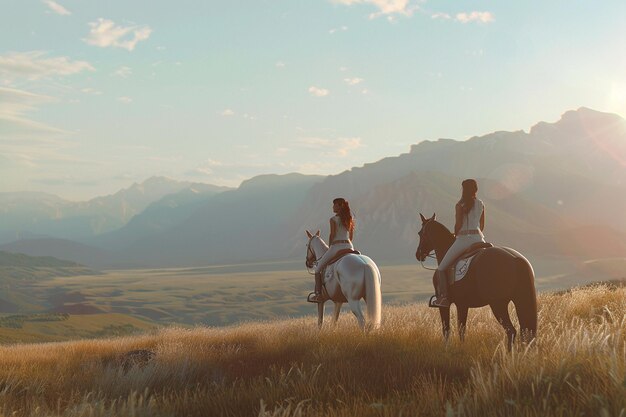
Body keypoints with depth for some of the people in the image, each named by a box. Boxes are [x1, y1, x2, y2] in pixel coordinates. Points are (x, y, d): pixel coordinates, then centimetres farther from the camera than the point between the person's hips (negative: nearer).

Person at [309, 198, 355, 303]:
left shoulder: (333, 219, -7)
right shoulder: (350, 219, 11)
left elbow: (332, 235, -8)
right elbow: (351, 236, 14)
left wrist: (329, 248, 4)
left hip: (336, 246, -5)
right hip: (349, 247, 6)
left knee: (318, 268, 8)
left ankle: (318, 294, 0)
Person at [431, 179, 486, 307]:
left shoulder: (460, 205, -7)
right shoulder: (481, 204, 8)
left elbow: (458, 224, -10)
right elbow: (482, 225, 13)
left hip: (463, 239, -5)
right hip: (478, 238, 5)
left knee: (441, 269, 4)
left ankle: (443, 297, -6)